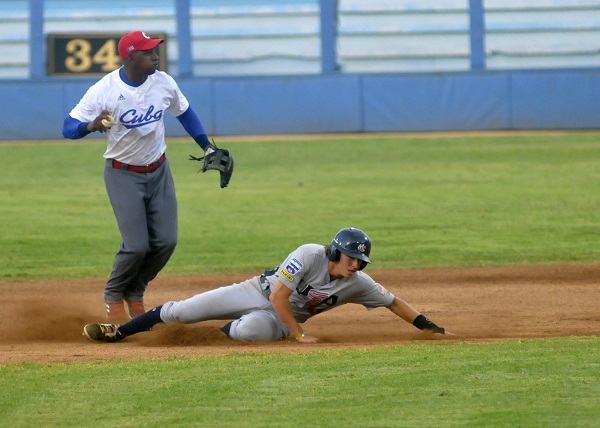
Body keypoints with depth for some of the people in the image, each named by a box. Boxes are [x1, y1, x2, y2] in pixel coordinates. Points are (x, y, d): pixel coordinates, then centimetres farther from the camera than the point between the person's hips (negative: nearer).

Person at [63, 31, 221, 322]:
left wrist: (207, 147, 11)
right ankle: (113, 297, 15)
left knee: (165, 241, 0)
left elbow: (184, 112, 12)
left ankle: (134, 294, 23)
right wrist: (91, 126, -43)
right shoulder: (103, 91, -20)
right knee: (137, 245, -12)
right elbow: (68, 128, -21)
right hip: (123, 175, -5)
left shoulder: (163, 83, -7)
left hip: (159, 171, 5)